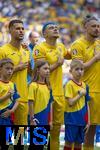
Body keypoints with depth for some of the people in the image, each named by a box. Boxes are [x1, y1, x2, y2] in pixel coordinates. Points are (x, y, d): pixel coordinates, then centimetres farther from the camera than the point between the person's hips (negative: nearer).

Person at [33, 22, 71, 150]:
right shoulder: (40, 48, -11)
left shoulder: (61, 47, 11)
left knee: (57, 125, 12)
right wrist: (57, 64, -16)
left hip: (59, 93, 7)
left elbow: (70, 56, 34)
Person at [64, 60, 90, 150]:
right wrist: (80, 94, -14)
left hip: (82, 119, 5)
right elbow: (70, 103, -17)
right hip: (72, 119, -5)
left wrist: (88, 121, 7)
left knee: (79, 143, 9)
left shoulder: (84, 85, 8)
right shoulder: (69, 85, -9)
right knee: (69, 142, -1)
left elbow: (86, 105, 10)